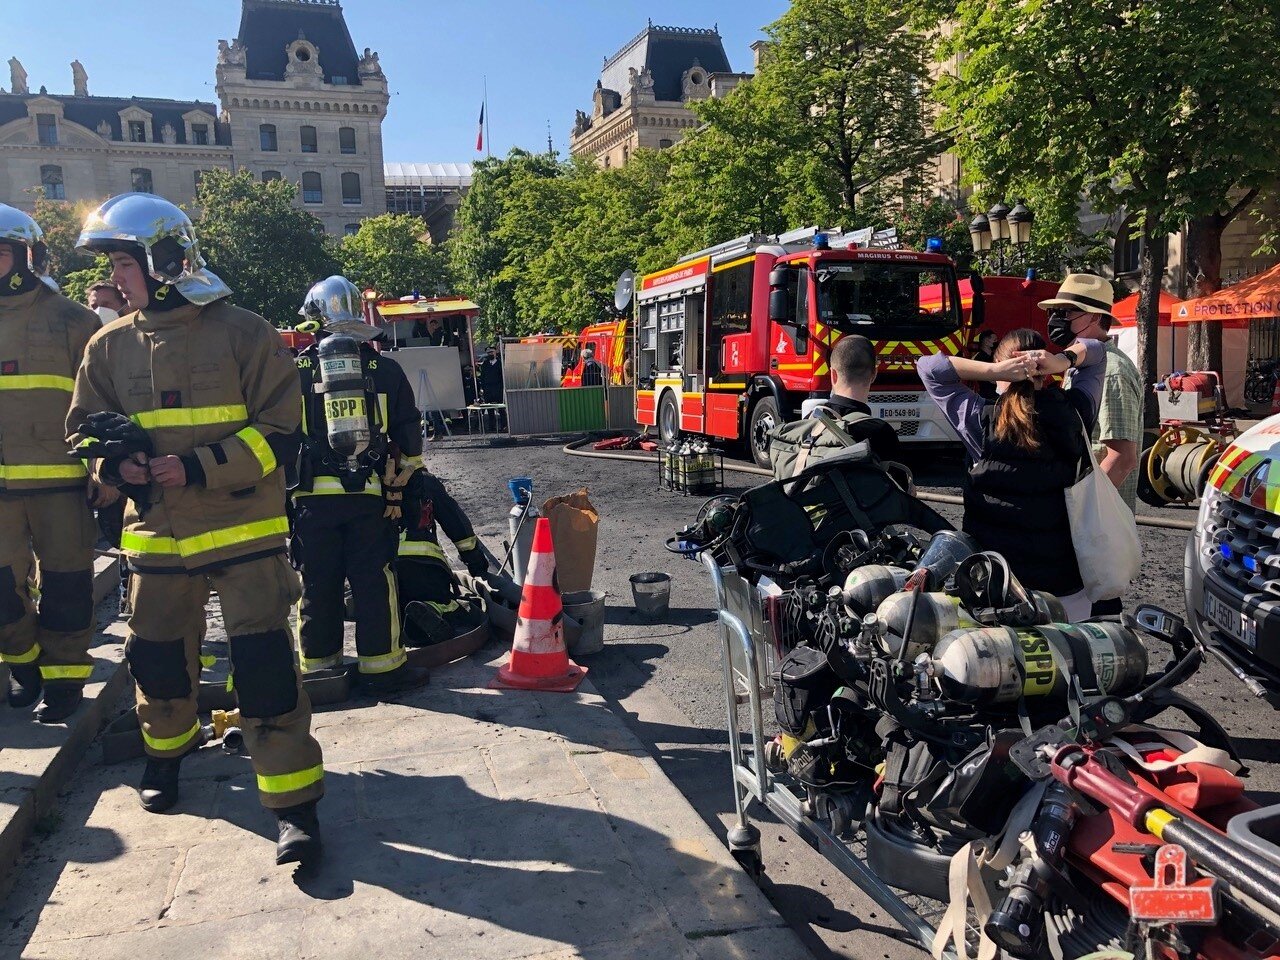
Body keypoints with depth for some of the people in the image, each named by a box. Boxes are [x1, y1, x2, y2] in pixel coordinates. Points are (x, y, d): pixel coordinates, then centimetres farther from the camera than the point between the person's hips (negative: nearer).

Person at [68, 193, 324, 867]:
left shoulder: (242, 333, -8)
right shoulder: (109, 345, 5)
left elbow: (280, 431, -10)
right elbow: (84, 428, 13)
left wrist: (199, 468, -19)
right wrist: (115, 461, -10)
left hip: (242, 531, -5)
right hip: (155, 533, 5)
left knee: (263, 667, -8)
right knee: (157, 657, 19)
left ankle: (294, 802, 1)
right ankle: (166, 749, 48)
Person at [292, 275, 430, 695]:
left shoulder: (296, 371, 2)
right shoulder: (385, 368, 3)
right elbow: (410, 435, 6)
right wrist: (398, 485, 16)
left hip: (312, 497, 0)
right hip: (369, 497, 0)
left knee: (318, 585, 9)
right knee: (374, 581, 5)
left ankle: (318, 668, 19)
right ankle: (382, 668, 9)